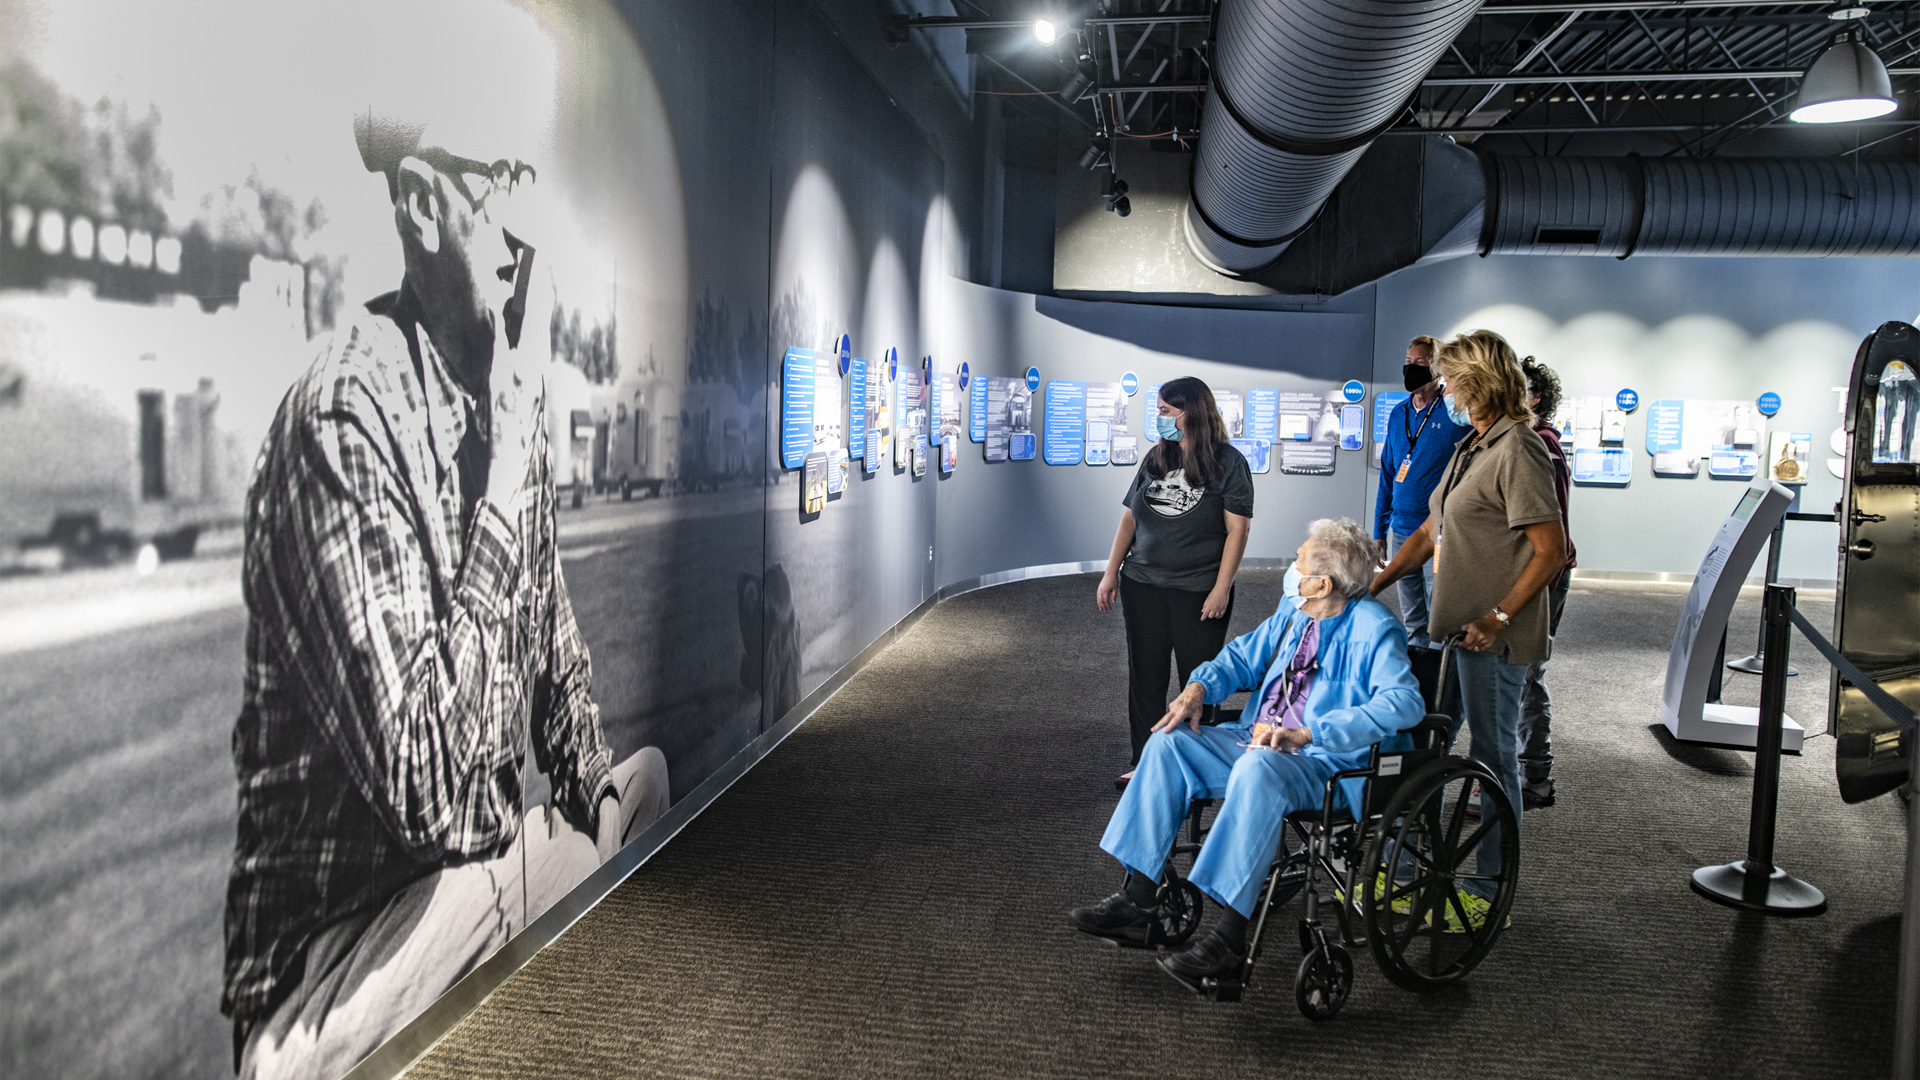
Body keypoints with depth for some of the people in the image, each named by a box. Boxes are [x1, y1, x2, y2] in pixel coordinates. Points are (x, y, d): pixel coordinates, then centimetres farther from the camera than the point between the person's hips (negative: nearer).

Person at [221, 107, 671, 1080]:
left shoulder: (506, 399, 2)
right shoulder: (347, 416, -23)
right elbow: (427, 790, -30)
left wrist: (600, 813, 6)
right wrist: (507, 463, -28)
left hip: (490, 864, 8)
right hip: (343, 944, -8)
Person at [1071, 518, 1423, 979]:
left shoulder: (1374, 629, -13)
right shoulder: (1293, 610, 11)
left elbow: (1405, 702, -28)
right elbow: (1244, 655, 25)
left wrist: (1306, 734, -32)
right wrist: (1200, 687, 3)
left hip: (1329, 762, -8)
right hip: (1259, 740, 8)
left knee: (1257, 768, -38)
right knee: (1169, 743, -7)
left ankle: (1230, 935, -34)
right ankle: (1137, 902, -8)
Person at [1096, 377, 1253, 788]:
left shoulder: (1228, 462, -5)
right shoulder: (1156, 458, 10)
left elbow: (1237, 528, -9)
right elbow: (1129, 518, 12)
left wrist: (1221, 588, -14)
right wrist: (1111, 573, 7)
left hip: (1199, 593, -5)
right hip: (1143, 586, 5)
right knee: (1145, 677, 9)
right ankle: (1144, 762, 19)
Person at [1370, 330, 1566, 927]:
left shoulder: (1516, 450, -15)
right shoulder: (1471, 448, 15)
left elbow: (1551, 550, -19)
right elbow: (1430, 533, 19)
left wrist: (1498, 617, -22)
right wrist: (1374, 583, 12)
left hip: (1493, 637, -10)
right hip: (1454, 629, 10)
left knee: (1494, 759, 2)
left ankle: (1490, 894, 14)